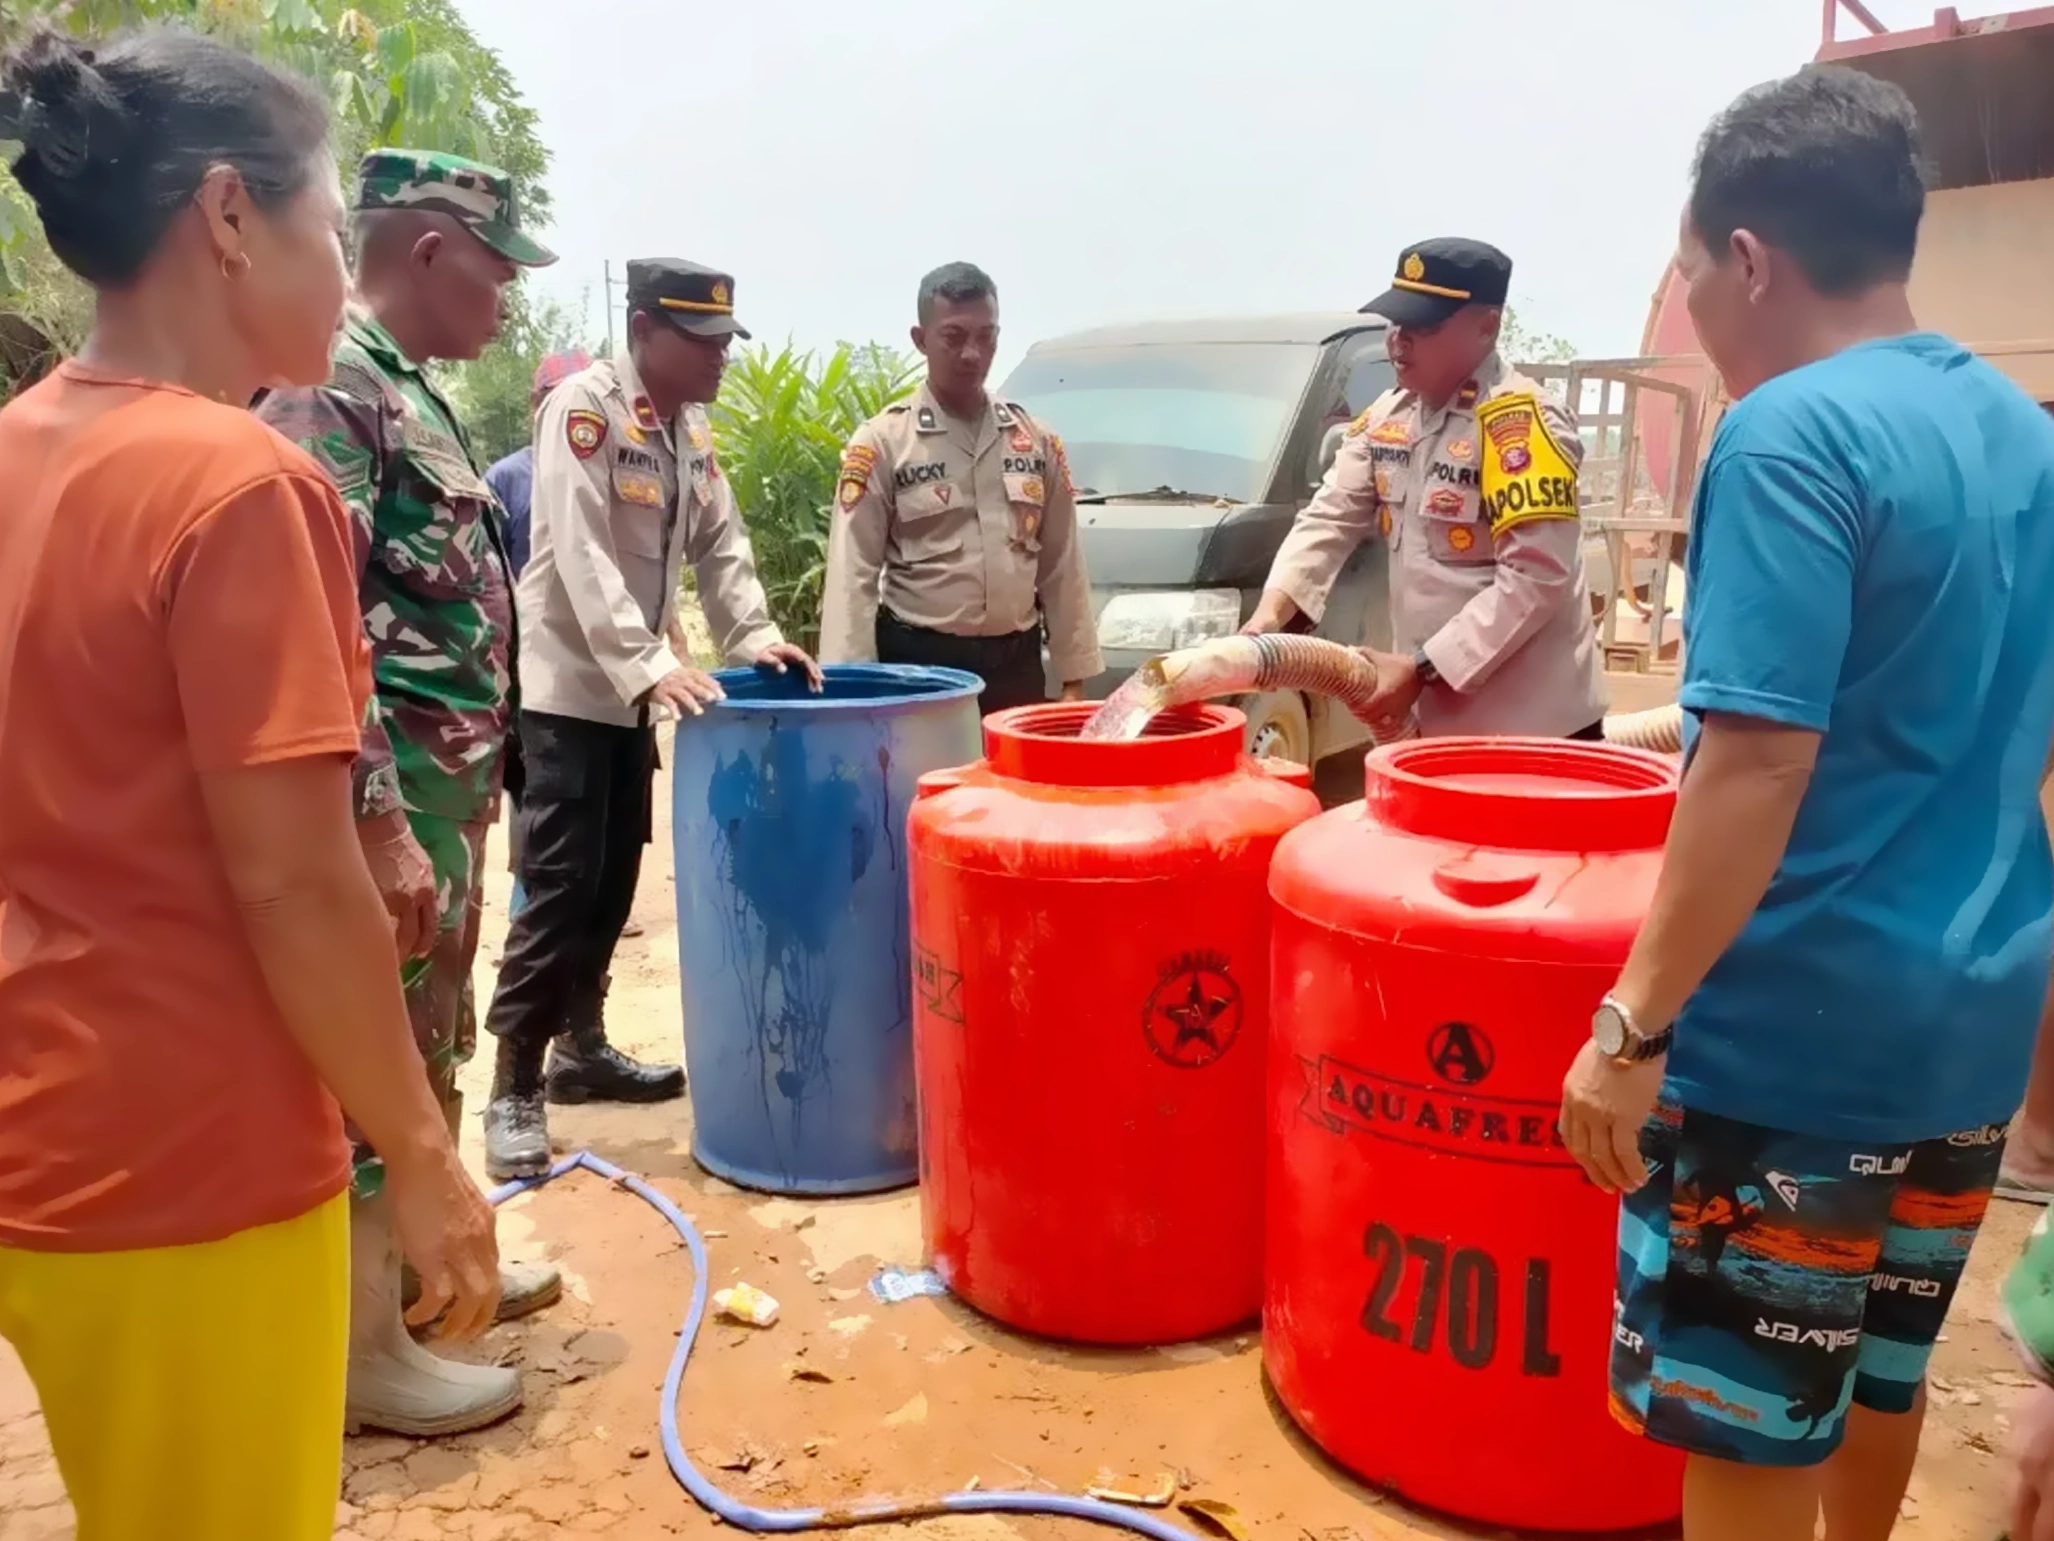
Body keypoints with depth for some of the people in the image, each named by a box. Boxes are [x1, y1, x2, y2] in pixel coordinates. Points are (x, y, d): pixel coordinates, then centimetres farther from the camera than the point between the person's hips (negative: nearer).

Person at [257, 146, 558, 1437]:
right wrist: (380, 821, -26)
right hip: (395, 796, -10)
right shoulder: (326, 386, -16)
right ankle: (364, 1347, 15)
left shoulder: (406, 391, 15)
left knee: (429, 1045, 20)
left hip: (445, 786, 10)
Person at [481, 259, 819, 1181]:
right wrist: (650, 665, -34)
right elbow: (582, 556, -24)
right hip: (570, 687, -8)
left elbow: (720, 547, 10)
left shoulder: (691, 431, 11)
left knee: (613, 884, 13)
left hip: (634, 689, 8)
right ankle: (514, 1091, 1)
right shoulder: (583, 408, -14)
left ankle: (582, 1050, 26)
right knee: (560, 890, -8)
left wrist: (755, 638, -5)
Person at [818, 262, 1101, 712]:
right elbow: (852, 576, -6)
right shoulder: (882, 441, -3)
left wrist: (1074, 678, 6)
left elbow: (1062, 567, 10)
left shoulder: (1037, 439, 9)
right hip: (920, 665, -3)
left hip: (1017, 665, 4)